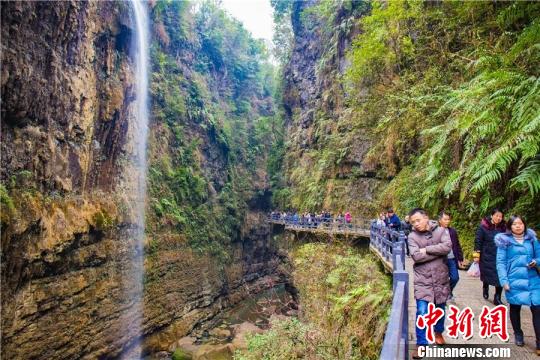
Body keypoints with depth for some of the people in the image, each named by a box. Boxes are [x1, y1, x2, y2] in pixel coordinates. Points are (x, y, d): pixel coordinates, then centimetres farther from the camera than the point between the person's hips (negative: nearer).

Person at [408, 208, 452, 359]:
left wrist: (426, 249, -18)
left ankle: (439, 332, 46)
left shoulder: (441, 230, -4)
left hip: (441, 278, 2)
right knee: (422, 312, -6)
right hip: (423, 280, -2)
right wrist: (438, 252, -17)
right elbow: (416, 256, -20)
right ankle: (421, 344, 8)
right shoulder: (412, 236, -8)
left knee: (440, 309, 19)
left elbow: (447, 247, -20)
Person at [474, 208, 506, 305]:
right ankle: (485, 288, 44)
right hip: (486, 256, -2)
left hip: (499, 257, 3)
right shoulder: (483, 227, -10)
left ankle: (497, 298, 7)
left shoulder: (503, 228, 2)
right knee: (486, 275, 12)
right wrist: (476, 255, -11)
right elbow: (478, 241, -8)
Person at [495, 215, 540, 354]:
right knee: (515, 308, 14)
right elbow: (500, 262, -4)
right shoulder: (504, 241, -4)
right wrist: (504, 281, -11)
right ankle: (518, 334, 36)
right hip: (514, 281, -1)